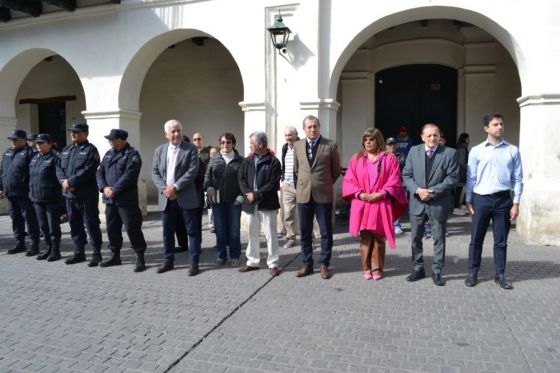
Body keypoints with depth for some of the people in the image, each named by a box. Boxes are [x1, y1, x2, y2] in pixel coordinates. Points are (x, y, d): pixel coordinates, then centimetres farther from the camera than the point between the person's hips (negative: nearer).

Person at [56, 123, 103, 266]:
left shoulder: (90, 150, -7)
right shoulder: (66, 149, 17)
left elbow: (87, 171, -18)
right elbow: (59, 167, 12)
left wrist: (70, 181, -18)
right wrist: (63, 181, -7)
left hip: (87, 195, -7)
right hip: (69, 194, 8)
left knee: (91, 224, -2)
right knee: (74, 224, 14)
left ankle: (97, 253, 7)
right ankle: (79, 252, 26)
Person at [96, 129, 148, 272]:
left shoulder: (132, 155, -8)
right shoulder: (108, 154, 16)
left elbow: (128, 176, -18)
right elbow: (100, 172, 11)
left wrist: (114, 190, -17)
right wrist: (104, 188, -7)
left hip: (126, 200, -7)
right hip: (110, 200, 8)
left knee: (132, 229, -5)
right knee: (112, 228, 14)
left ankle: (140, 258, 5)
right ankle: (115, 256, 28)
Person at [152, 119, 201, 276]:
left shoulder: (190, 149, -2)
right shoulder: (159, 150, 11)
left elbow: (192, 171, -12)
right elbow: (155, 172, 7)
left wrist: (175, 188, -16)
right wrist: (164, 188, -10)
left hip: (185, 197, -4)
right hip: (166, 198, 4)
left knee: (192, 231, 1)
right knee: (167, 232, 12)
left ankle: (194, 263, 9)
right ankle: (168, 261, 25)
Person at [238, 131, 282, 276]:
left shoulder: (273, 162, -7)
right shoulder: (247, 161, 10)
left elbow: (273, 184, -13)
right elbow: (241, 179, 7)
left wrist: (256, 195, -17)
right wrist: (248, 193, -11)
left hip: (267, 204, -5)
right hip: (250, 204, 5)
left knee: (270, 234, 1)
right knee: (253, 234, 14)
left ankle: (273, 264, 11)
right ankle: (253, 262, 26)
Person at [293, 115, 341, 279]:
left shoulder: (330, 145, -3)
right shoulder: (297, 145, 7)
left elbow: (336, 170, 6)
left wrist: (325, 184, 9)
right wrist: (302, 185, 14)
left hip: (323, 195, -3)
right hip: (303, 194, 3)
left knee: (326, 232, 4)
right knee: (304, 233, 9)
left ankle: (324, 265, 16)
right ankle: (307, 264, 21)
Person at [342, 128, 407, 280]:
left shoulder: (390, 158, 3)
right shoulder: (356, 159, 8)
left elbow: (394, 181, -2)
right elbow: (348, 180, 4)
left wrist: (380, 194, -14)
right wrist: (359, 194, -11)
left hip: (381, 204, -1)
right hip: (362, 204, 1)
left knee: (379, 238, 2)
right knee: (365, 238, 2)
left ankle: (377, 268, 13)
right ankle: (366, 268, 12)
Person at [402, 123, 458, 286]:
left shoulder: (449, 153, -3)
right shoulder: (414, 151, 3)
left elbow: (452, 178, -8)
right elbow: (406, 175, 1)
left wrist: (433, 191, -16)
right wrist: (418, 190, -15)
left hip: (438, 202, -2)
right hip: (417, 201, 3)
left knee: (439, 238, 6)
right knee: (415, 237, 11)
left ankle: (437, 271, 19)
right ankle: (418, 268, 26)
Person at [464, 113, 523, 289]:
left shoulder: (513, 150, 3)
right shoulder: (476, 151, 0)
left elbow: (518, 178, 3)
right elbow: (471, 177, 3)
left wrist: (516, 203, -1)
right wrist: (468, 201, 2)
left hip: (503, 199, 1)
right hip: (481, 199, -1)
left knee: (501, 241, 9)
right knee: (476, 239, 6)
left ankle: (500, 275, 22)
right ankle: (473, 273, 17)